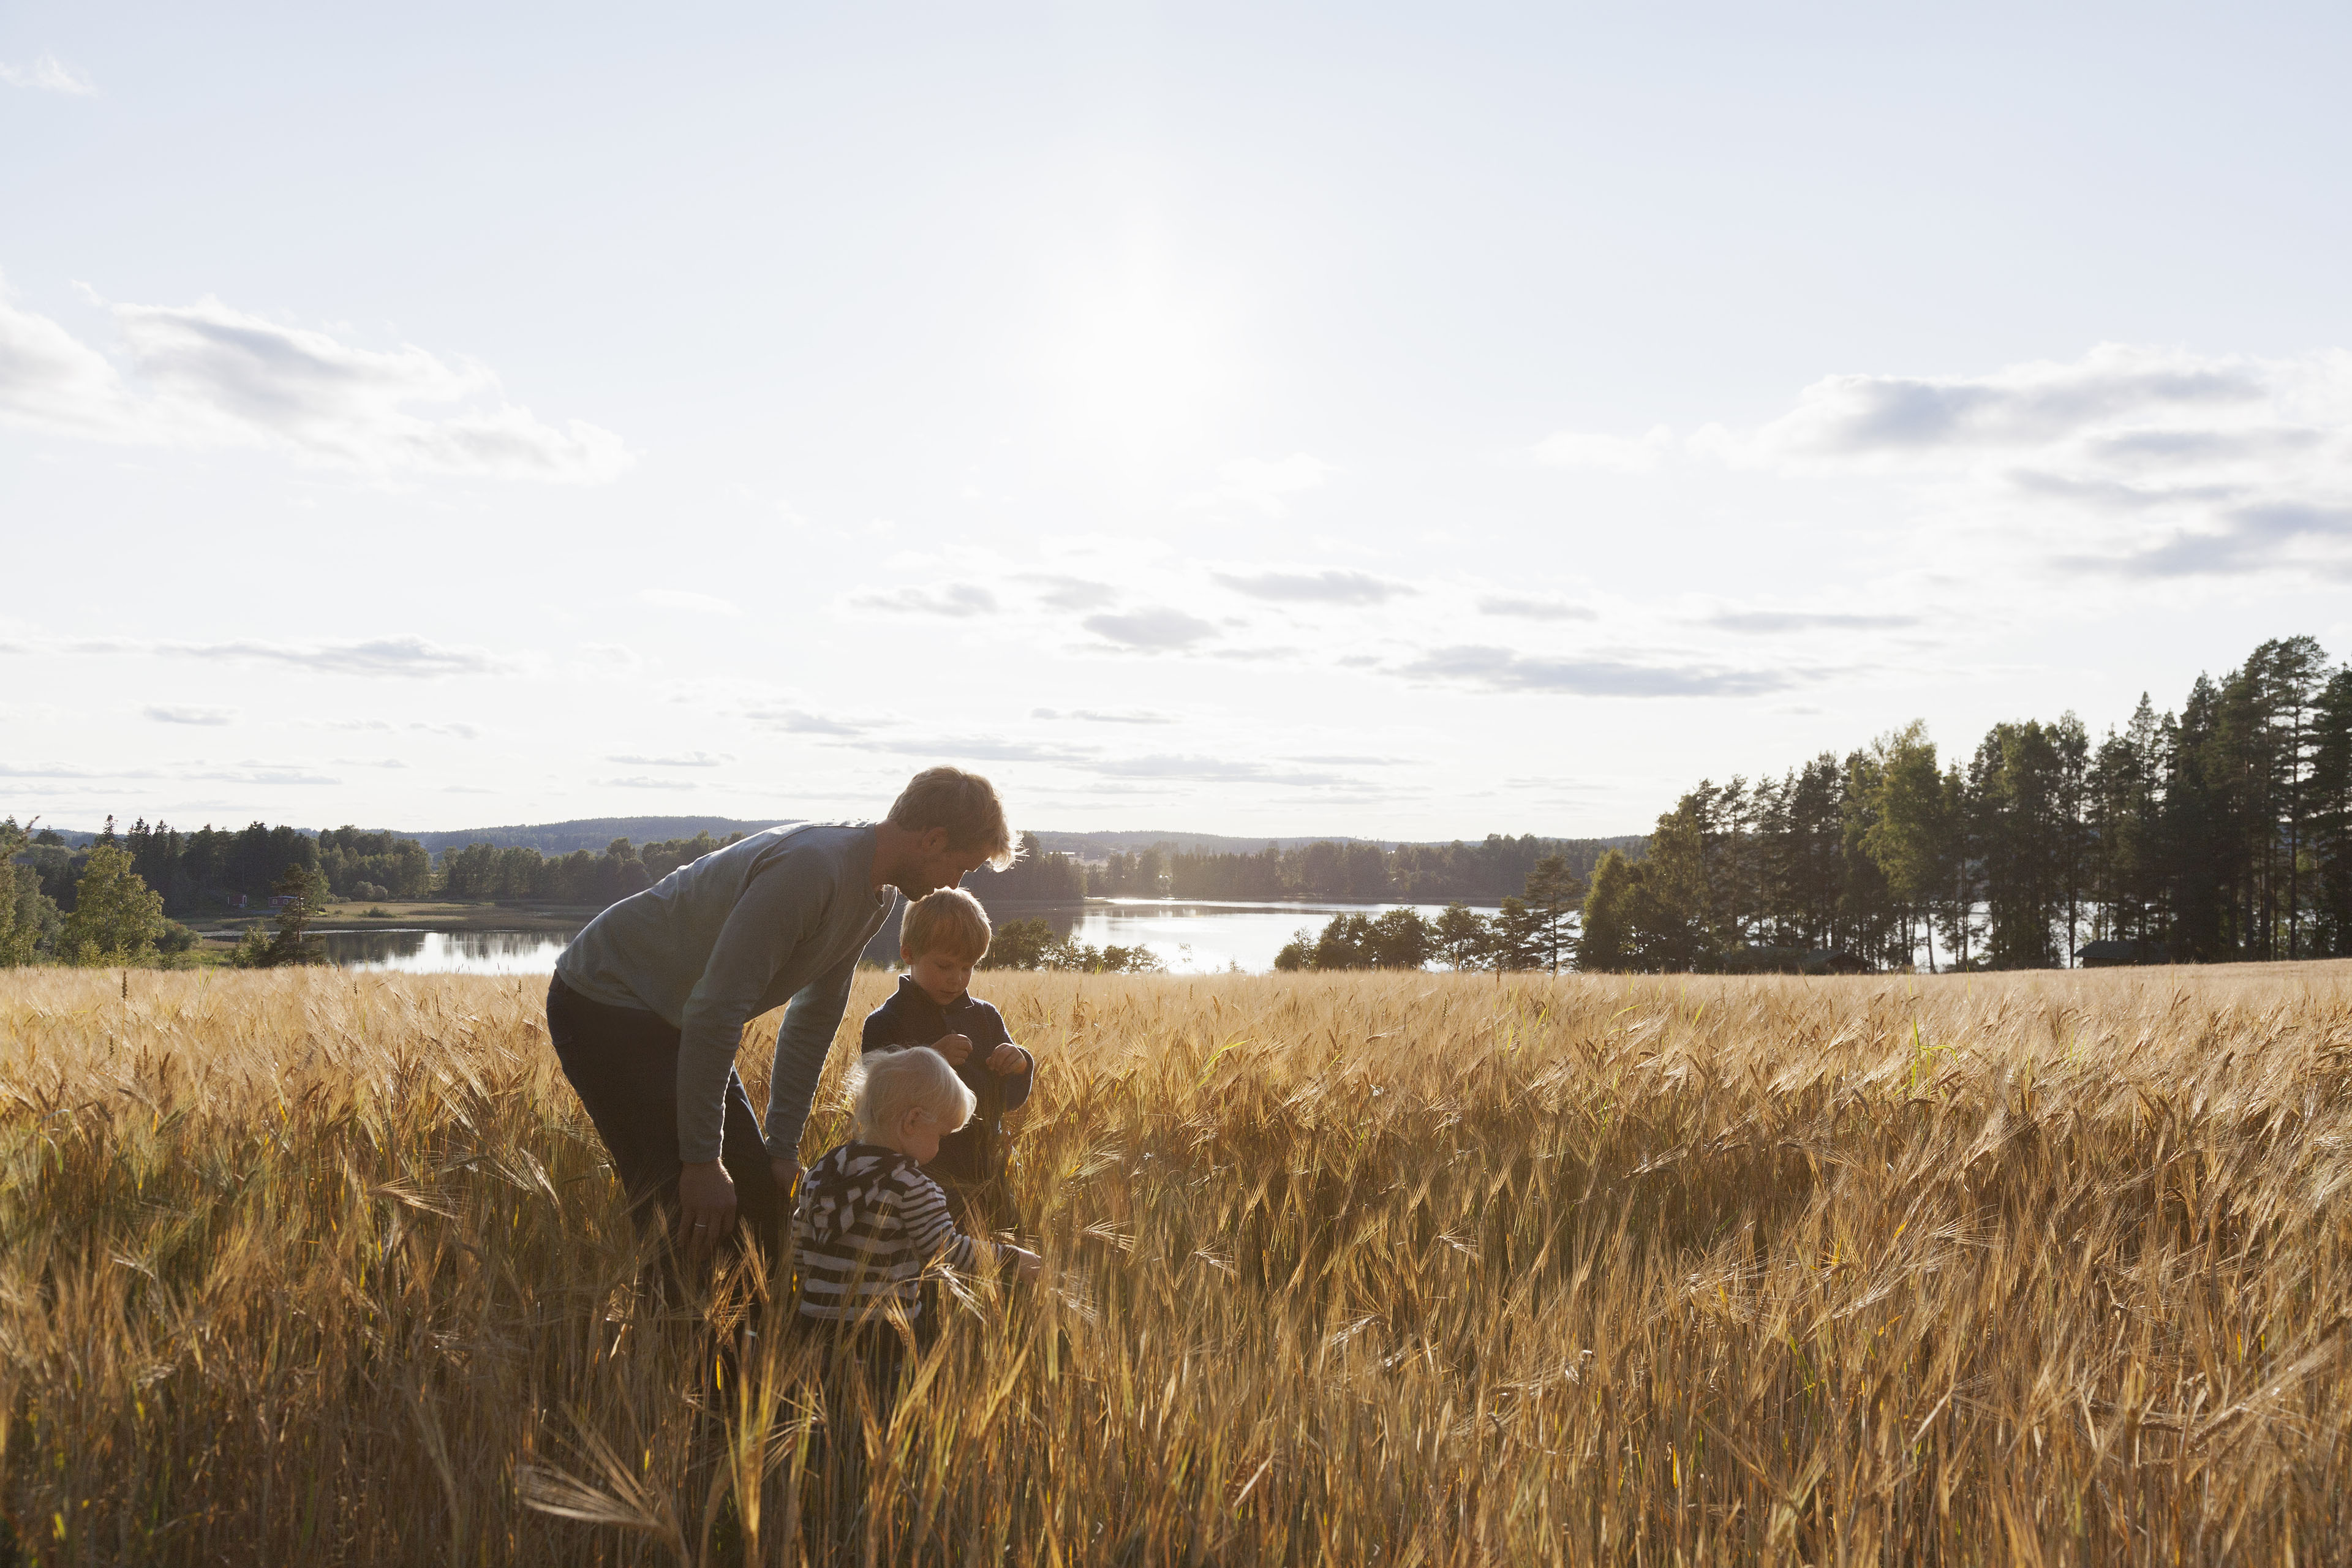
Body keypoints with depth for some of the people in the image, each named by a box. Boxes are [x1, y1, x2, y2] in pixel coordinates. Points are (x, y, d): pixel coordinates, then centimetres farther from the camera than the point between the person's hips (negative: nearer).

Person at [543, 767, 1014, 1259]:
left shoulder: (875, 896, 1)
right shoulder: (812, 866, -31)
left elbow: (814, 1017, 9)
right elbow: (714, 1013, -32)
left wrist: (783, 1147, 7)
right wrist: (702, 1159, -27)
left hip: (669, 1017, 9)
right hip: (605, 1005, -9)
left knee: (760, 1195, 7)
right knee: (699, 1217, -15)